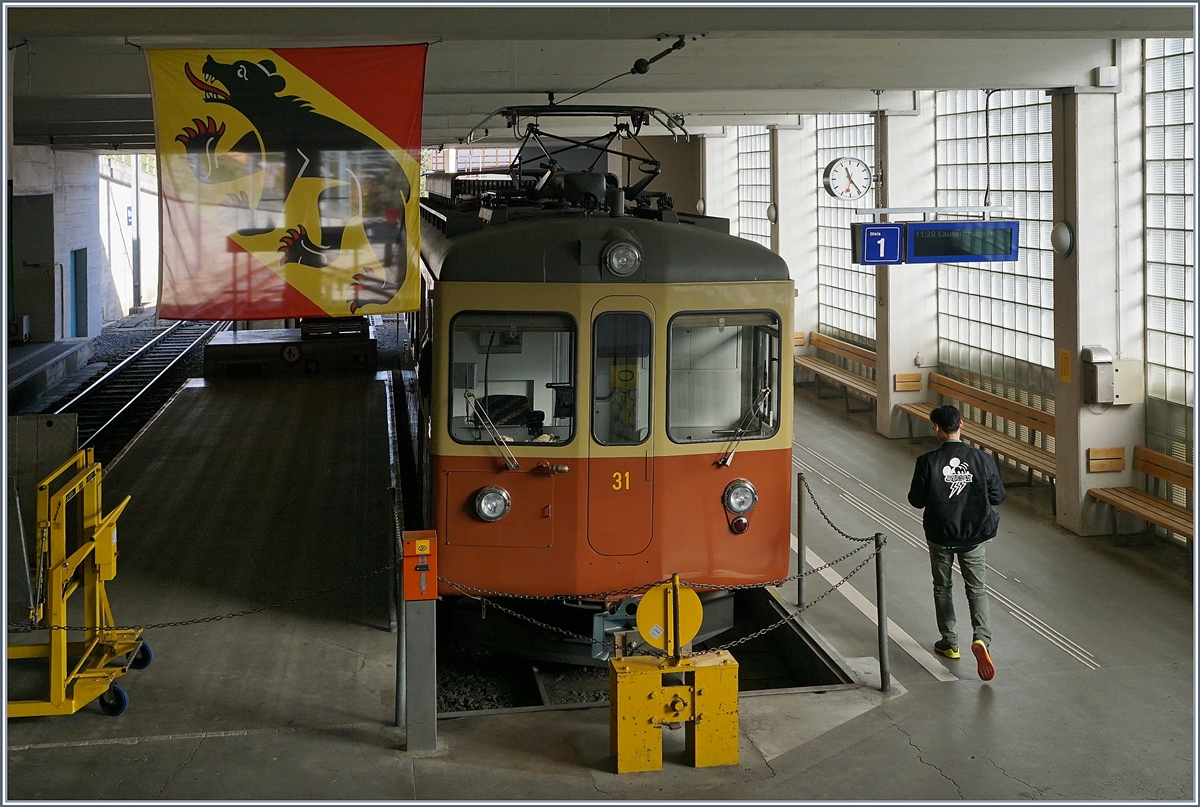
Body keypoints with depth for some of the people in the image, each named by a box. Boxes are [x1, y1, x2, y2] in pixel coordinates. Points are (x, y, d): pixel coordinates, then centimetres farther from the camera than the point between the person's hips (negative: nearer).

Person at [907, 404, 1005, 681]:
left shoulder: (927, 462, -16)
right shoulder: (982, 459, -11)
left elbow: (916, 500, -8)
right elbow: (997, 496, -4)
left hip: (940, 536, -1)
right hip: (974, 535, 1)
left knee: (942, 588, 18)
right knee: (976, 588, 11)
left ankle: (949, 643, 25)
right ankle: (981, 637, -12)